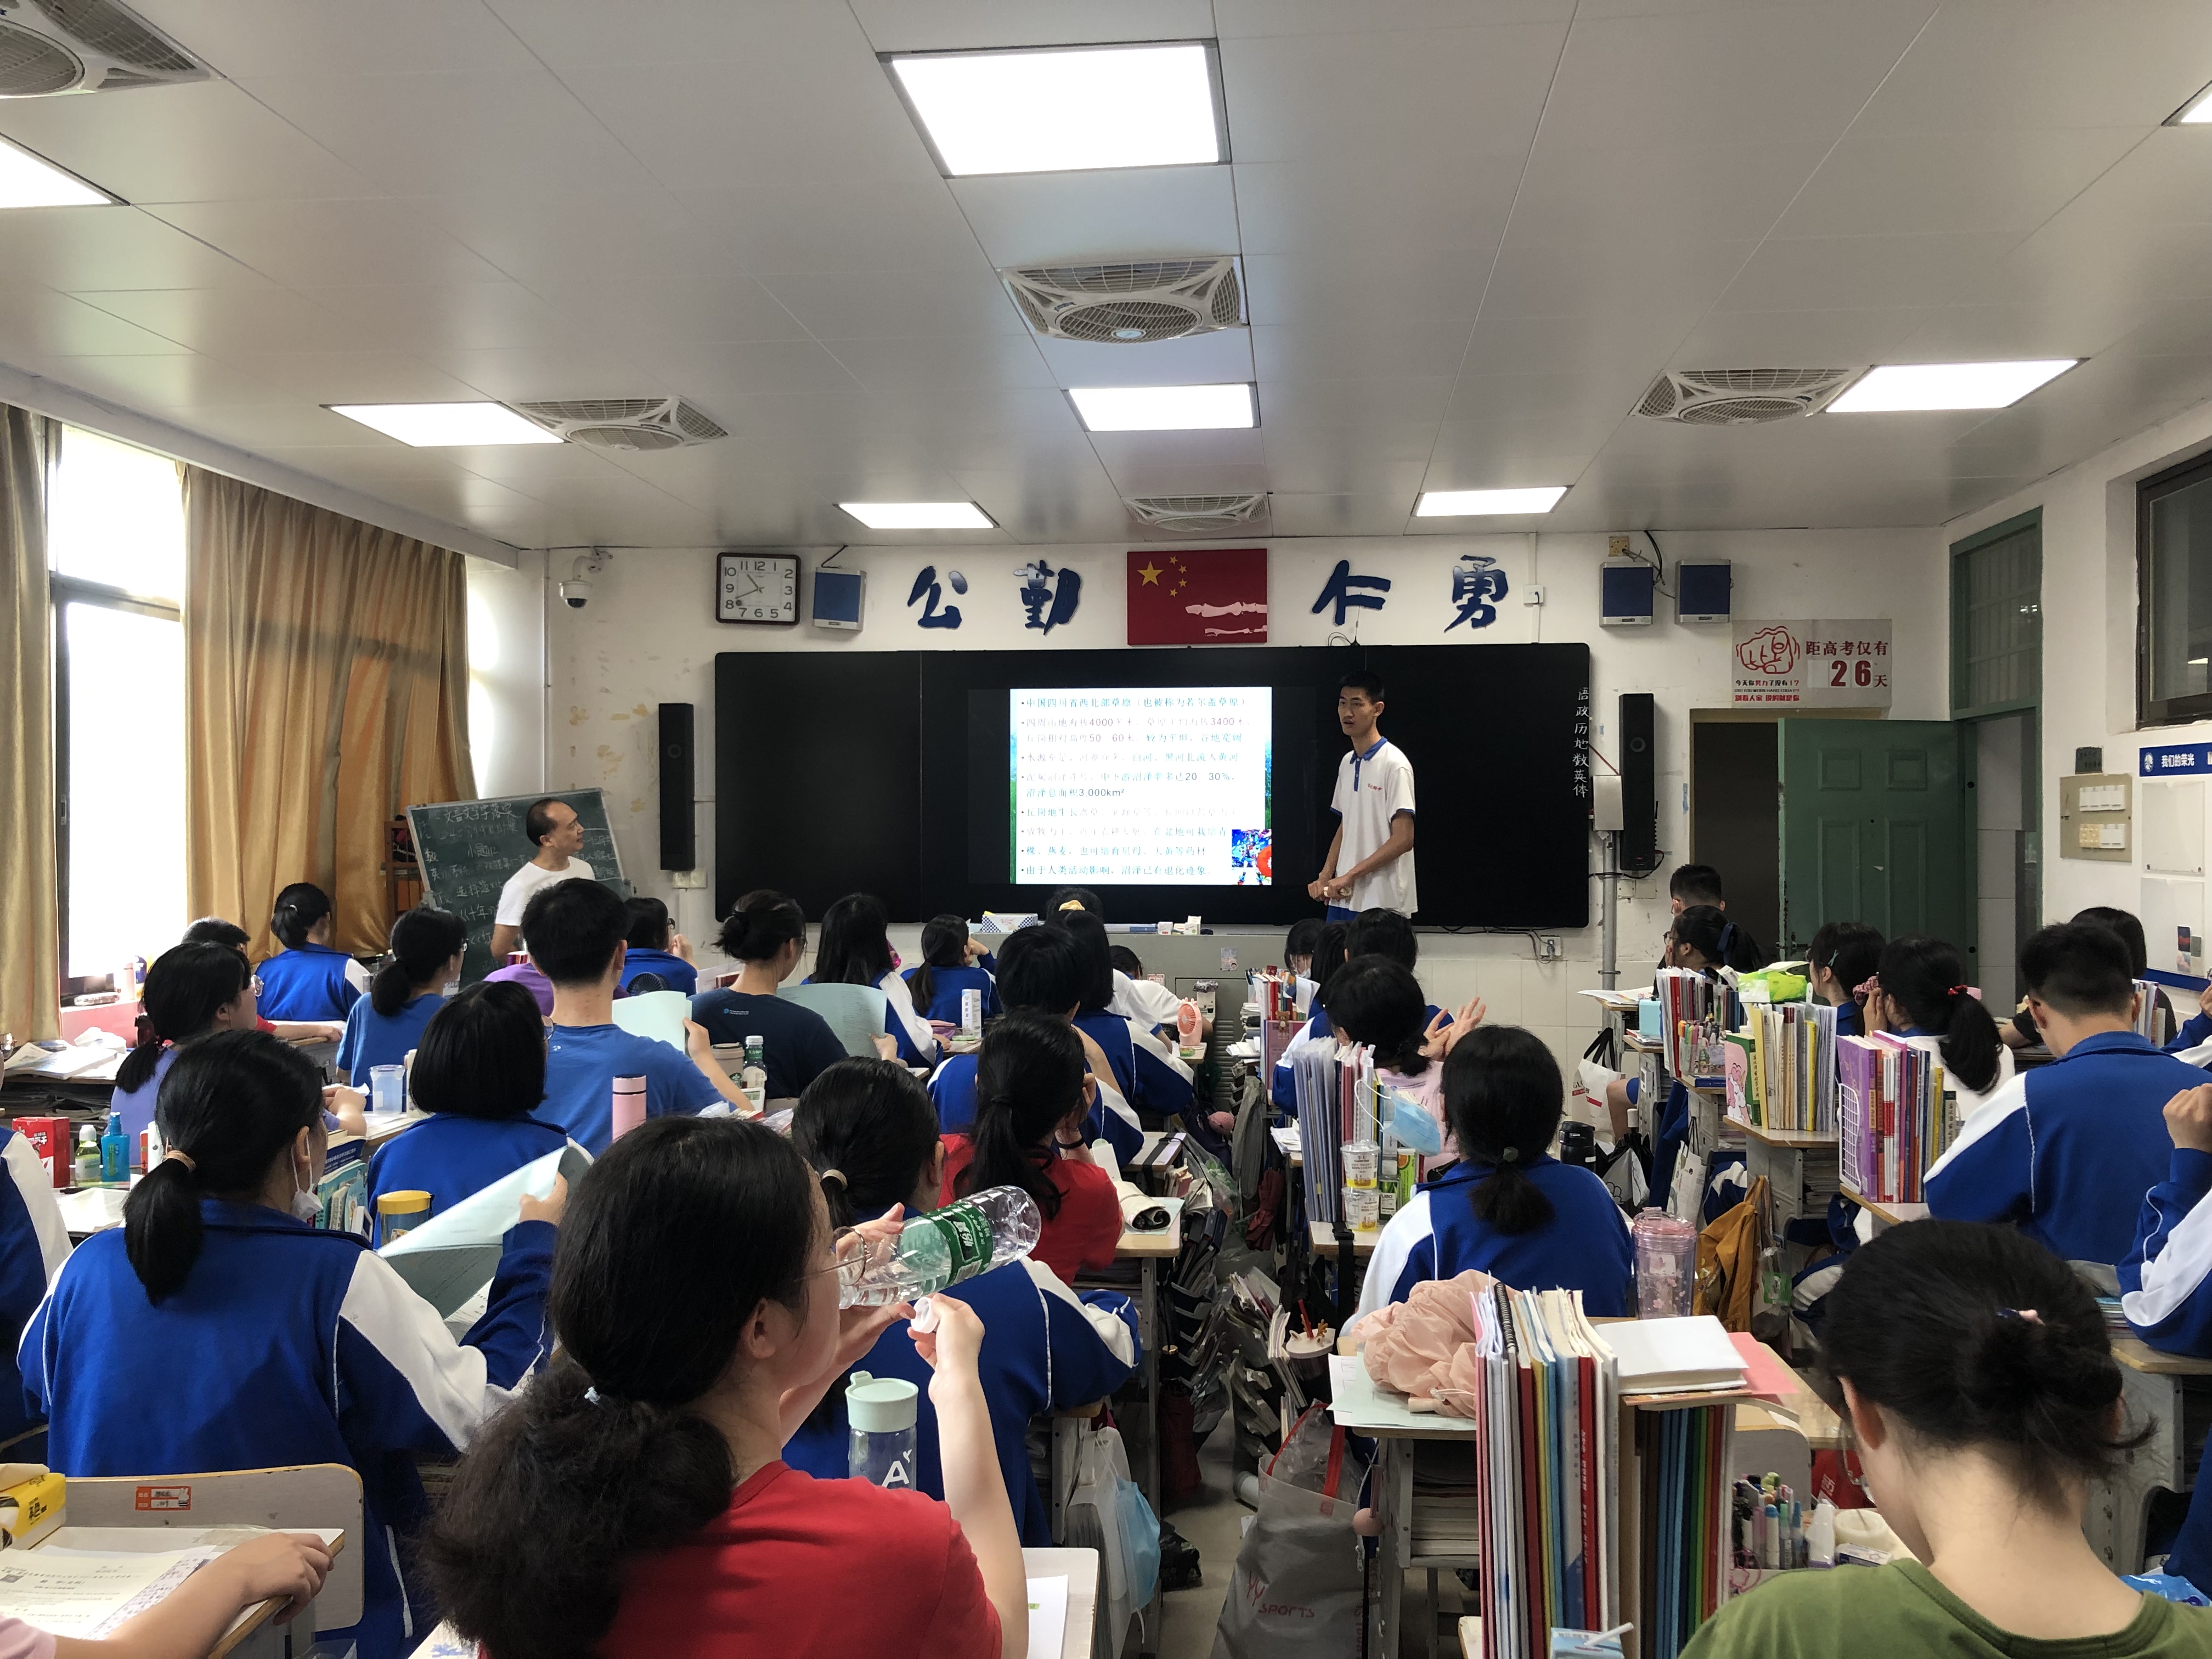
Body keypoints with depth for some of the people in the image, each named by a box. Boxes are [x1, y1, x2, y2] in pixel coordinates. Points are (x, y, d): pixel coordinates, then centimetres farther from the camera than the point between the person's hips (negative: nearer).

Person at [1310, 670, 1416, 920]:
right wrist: (1326, 876, 5)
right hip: (1343, 898, 7)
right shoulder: (1346, 763, 12)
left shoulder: (1394, 764, -12)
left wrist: (1350, 876, -16)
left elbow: (1403, 839, -16)